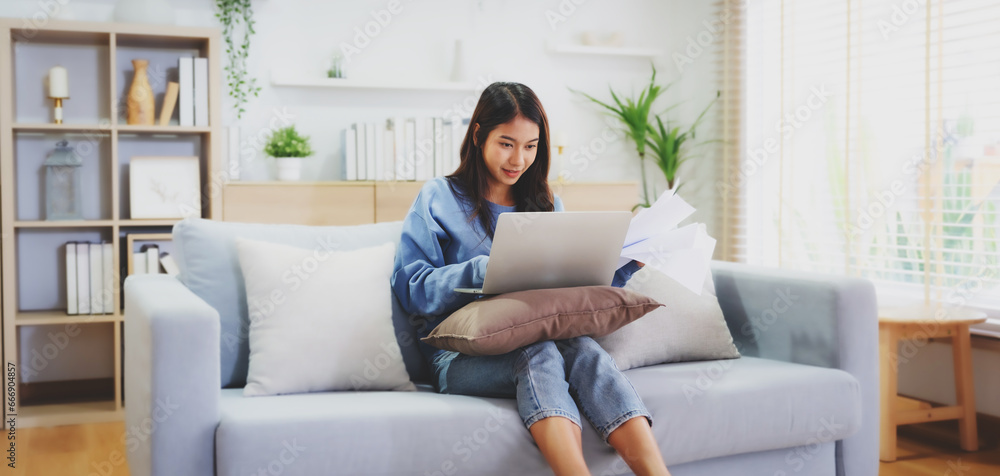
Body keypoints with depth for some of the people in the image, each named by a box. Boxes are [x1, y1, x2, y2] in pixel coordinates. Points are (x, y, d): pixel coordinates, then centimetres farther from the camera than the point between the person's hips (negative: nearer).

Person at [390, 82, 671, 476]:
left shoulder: (546, 205, 21)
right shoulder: (438, 199, 9)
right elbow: (411, 288, -2)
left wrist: (627, 262, 1)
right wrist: (481, 270, -16)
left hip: (540, 338, 3)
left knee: (585, 351, -32)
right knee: (539, 354, -36)